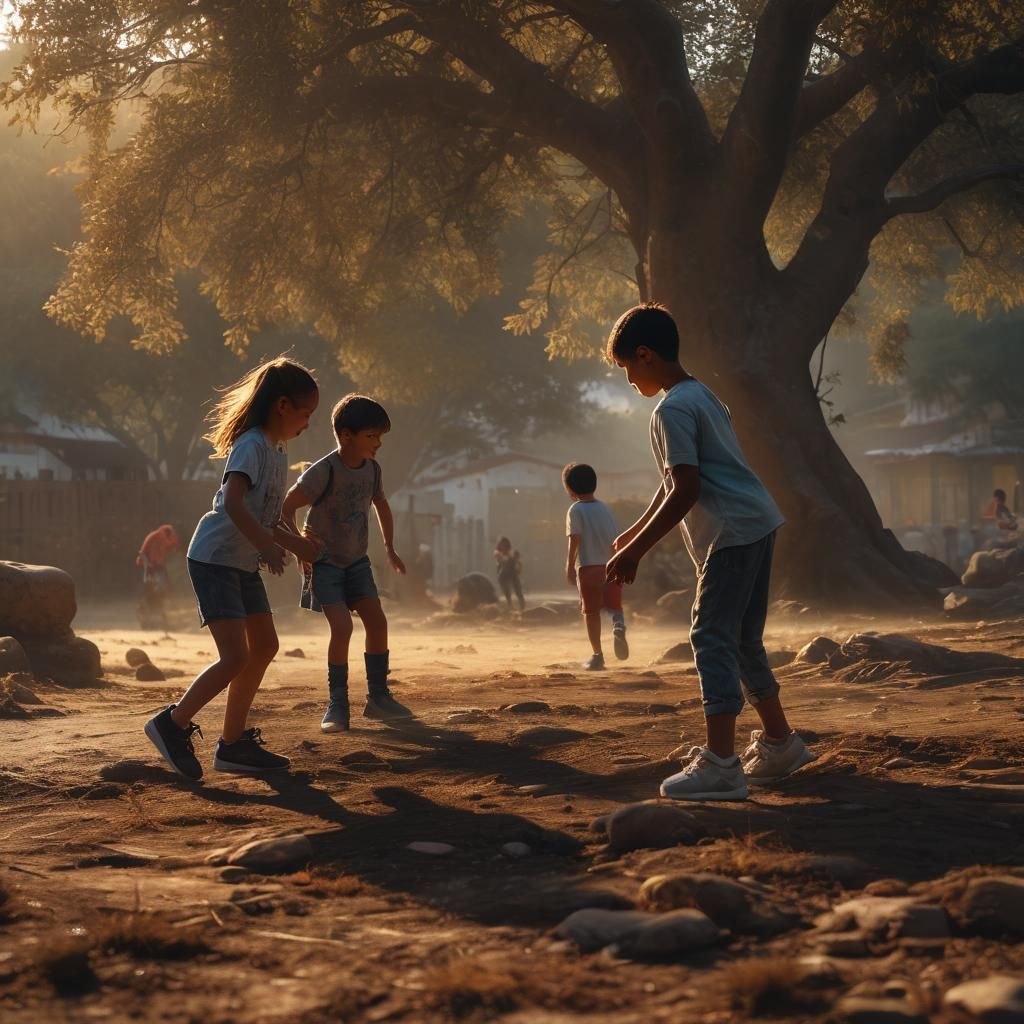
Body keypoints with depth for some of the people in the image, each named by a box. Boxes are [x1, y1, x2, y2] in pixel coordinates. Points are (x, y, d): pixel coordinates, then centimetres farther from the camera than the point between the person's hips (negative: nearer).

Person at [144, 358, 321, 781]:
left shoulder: (278, 453, 13)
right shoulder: (252, 445, -16)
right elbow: (232, 503, -30)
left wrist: (295, 544, 23)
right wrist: (268, 547, -35)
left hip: (243, 563, 11)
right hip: (214, 559, -11)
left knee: (264, 647, 14)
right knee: (235, 658, -15)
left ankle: (233, 743, 20)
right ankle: (173, 724, 0)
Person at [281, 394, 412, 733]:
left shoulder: (371, 469, -3)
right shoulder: (324, 472, -25)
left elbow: (381, 505, 18)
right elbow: (285, 508, -22)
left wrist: (390, 549, 16)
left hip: (356, 560, 6)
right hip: (324, 561, -6)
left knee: (377, 621, -2)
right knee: (342, 626, -18)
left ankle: (378, 697, 11)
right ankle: (337, 705, -6)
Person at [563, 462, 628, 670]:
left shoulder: (575, 510, -2)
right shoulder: (605, 508, 12)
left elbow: (575, 540, -12)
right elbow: (616, 538, 10)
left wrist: (570, 567, -10)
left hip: (588, 567, -4)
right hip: (611, 565, 4)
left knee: (591, 612, 5)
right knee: (614, 605, 13)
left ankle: (597, 655, 6)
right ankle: (619, 626, -20)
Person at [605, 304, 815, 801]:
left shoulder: (672, 410, -13)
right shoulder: (701, 395, 18)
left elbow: (685, 491, -19)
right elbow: (675, 481, 25)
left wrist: (635, 551, -14)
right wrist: (635, 534, 28)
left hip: (732, 533, -10)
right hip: (756, 524, 10)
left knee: (712, 638, -12)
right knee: (742, 640, 17)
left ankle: (720, 763, -18)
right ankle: (779, 743, 26)